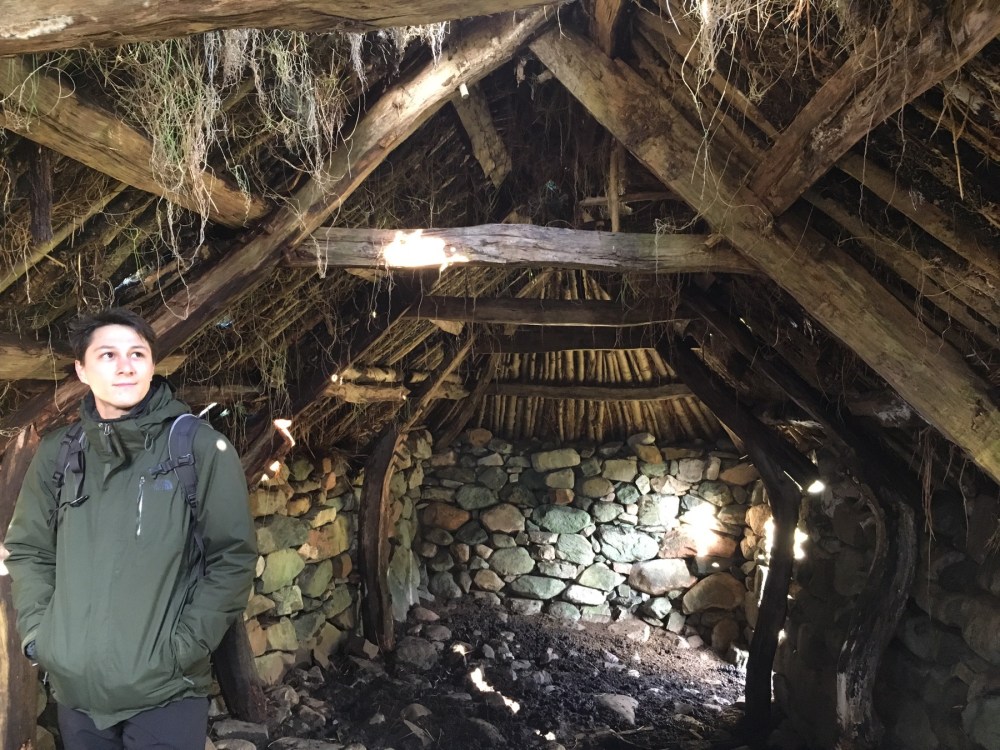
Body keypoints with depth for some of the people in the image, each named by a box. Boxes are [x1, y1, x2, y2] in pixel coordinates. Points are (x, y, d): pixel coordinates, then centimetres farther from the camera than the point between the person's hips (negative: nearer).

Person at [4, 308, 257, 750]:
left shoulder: (202, 447, -9)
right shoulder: (57, 453, 3)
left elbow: (233, 556, -8)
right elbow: (27, 549, 13)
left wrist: (184, 647, -12)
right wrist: (37, 630, 2)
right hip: (75, 689, 4)